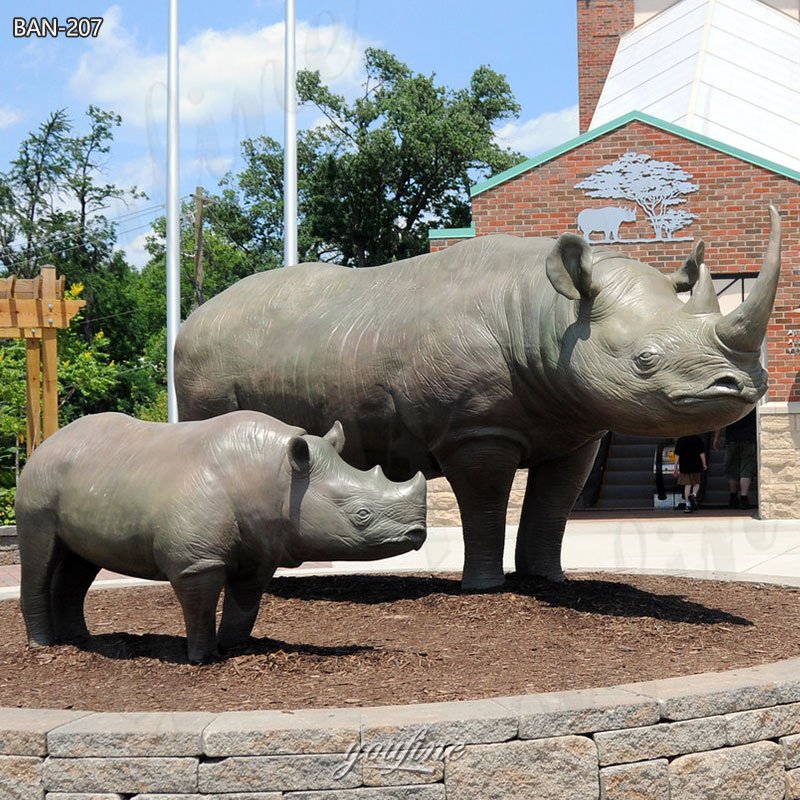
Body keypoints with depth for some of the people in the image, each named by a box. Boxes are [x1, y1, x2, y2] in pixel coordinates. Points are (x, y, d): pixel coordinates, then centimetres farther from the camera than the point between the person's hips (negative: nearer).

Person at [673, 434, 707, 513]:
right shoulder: (698, 439, -4)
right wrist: (704, 464, 6)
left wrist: (676, 467, 6)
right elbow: (702, 453, -4)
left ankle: (688, 505, -1)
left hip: (684, 467, 1)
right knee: (697, 483, 18)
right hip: (696, 466, 0)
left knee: (687, 485, 5)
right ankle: (694, 495, -11)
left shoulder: (680, 441, -1)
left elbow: (677, 455, -1)